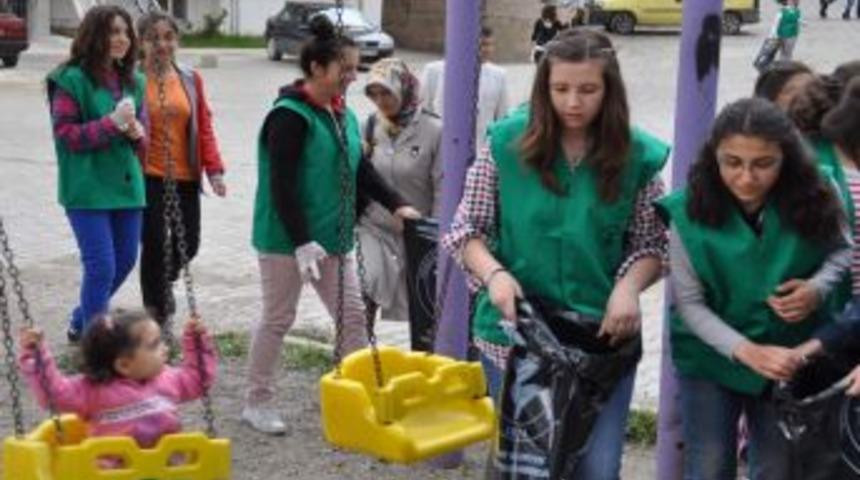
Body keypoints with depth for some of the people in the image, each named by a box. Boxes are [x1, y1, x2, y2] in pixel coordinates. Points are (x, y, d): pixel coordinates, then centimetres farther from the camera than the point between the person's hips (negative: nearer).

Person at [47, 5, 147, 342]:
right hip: (87, 188, -7)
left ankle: (82, 322, 35)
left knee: (125, 261, 13)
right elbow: (65, 135, -12)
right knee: (101, 267, -8)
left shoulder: (132, 81, 11)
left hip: (126, 184, 7)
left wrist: (137, 133, -7)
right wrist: (112, 123, -22)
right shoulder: (71, 79, -9)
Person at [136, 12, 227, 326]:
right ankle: (156, 312, 10)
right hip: (148, 177, -4)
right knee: (155, 245, -5)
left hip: (185, 177, 4)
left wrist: (214, 170, 0)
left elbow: (204, 127, 6)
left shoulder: (191, 80, 7)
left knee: (189, 244, 9)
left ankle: (164, 280, 42)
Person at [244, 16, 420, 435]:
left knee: (353, 314, 7)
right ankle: (257, 402, 17)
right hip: (287, 239, -8)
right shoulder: (289, 116, -17)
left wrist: (395, 204, 4)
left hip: (334, 237, 8)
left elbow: (361, 170, 17)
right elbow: (281, 186, -21)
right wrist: (301, 242, -26)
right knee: (278, 319, 3)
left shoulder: (342, 114, 9)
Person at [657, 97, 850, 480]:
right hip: (711, 359, -2)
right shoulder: (690, 212, -21)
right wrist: (748, 351, -30)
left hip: (790, 358, 2)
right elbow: (689, 304, -17)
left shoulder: (811, 201, -16)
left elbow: (841, 250, 3)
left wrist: (818, 288, -20)